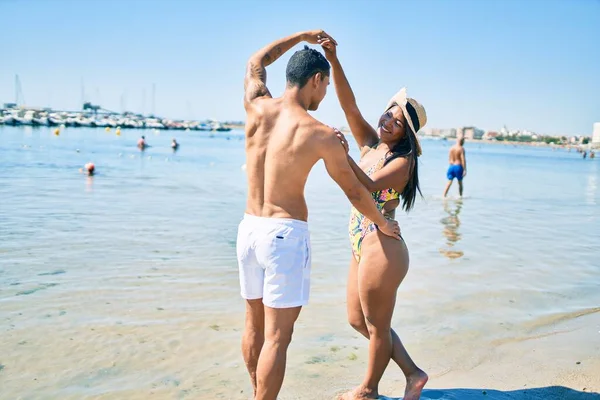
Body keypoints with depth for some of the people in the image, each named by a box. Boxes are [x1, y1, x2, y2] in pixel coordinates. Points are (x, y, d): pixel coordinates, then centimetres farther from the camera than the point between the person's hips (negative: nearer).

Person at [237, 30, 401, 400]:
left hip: (249, 228, 7)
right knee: (277, 336, 1)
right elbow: (355, 192, 1)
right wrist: (383, 224, 19)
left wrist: (303, 35, 32)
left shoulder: (256, 107, 1)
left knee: (255, 325, 20)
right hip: (287, 234, -6)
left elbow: (257, 62, 24)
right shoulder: (322, 135, -11)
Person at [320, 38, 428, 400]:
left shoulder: (402, 161, -11)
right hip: (362, 247, 9)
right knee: (359, 320, 19)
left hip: (382, 249, -9)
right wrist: (333, 60, -11)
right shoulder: (370, 143, 7)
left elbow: (370, 186, -26)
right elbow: (349, 104, -2)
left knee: (377, 326, 9)